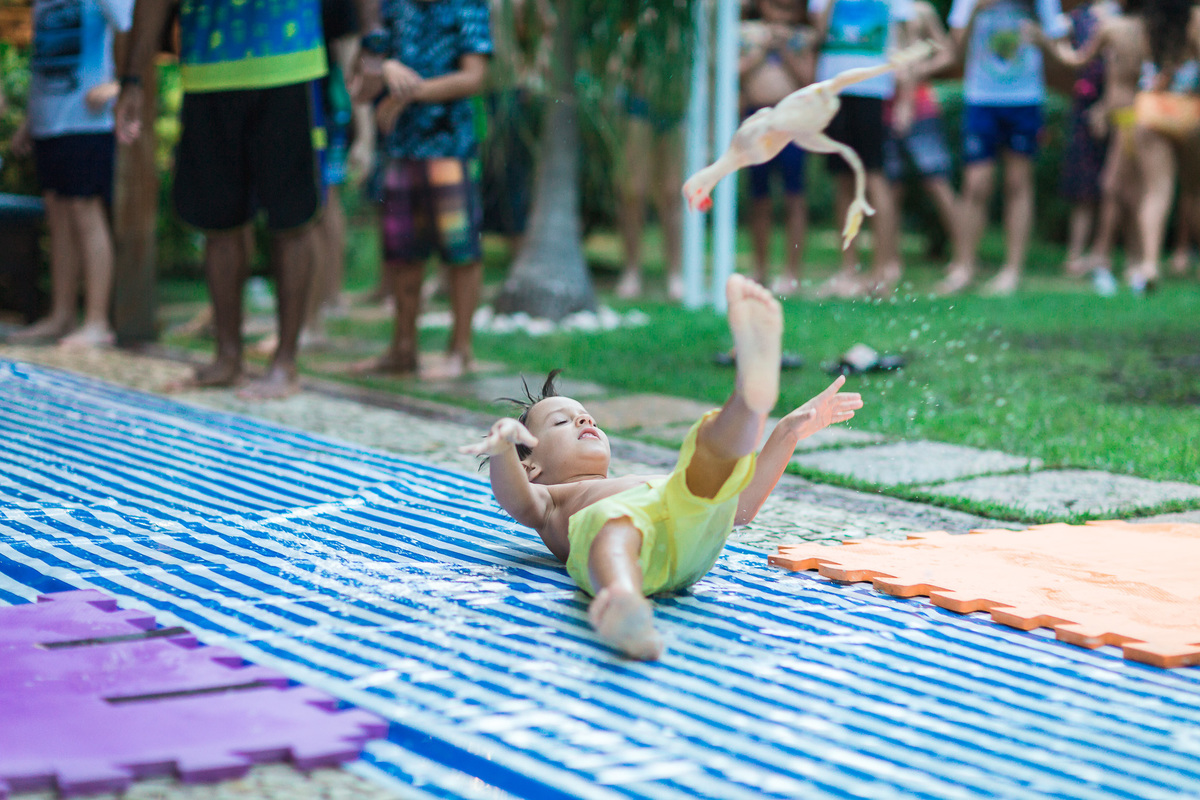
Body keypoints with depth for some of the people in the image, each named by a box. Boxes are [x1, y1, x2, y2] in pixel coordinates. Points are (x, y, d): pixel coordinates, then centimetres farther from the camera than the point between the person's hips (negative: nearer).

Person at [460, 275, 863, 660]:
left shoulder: (654, 481, 52)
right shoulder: (551, 501, 37)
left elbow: (741, 505, 45)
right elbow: (517, 499, 11)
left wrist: (789, 430, 40)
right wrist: (503, 446, -12)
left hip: (693, 524, 4)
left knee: (715, 439, -20)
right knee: (615, 522, -41)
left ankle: (753, 391, -56)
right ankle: (622, 605, -76)